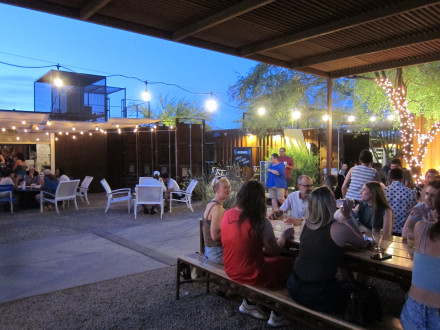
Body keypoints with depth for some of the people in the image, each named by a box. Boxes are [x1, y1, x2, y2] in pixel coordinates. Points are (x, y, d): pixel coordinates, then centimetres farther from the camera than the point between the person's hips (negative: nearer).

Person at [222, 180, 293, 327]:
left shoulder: (227, 215, -5)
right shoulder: (261, 222, -22)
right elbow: (275, 251, -10)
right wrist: (283, 236, 8)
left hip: (230, 270, 7)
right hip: (251, 275, -6)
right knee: (288, 262, 13)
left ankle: (249, 303, 30)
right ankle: (277, 315, 24)